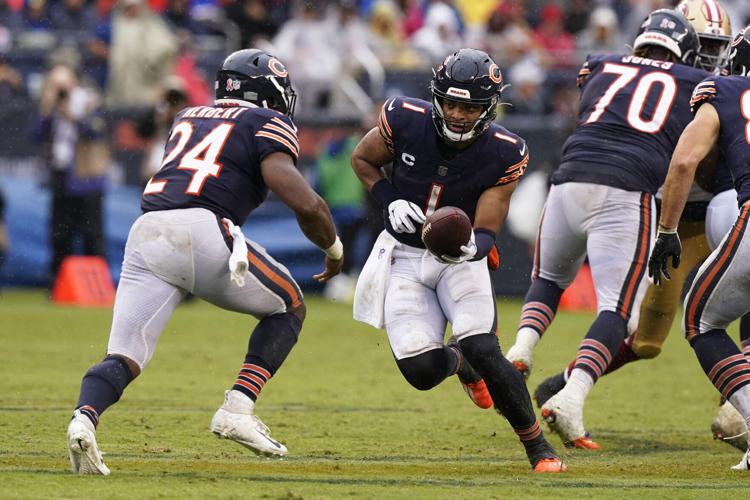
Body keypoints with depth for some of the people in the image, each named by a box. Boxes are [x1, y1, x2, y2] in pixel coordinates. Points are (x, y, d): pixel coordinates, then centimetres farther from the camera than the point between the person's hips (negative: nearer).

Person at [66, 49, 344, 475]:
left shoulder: (187, 118, 29)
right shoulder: (267, 125, 11)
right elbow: (306, 204, 1)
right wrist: (334, 248, 19)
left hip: (146, 233, 5)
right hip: (202, 233, -5)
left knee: (124, 359, 3)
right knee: (288, 309, 18)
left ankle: (84, 419, -28)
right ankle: (237, 410, 2)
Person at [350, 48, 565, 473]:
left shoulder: (503, 154, -17)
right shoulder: (406, 120, -15)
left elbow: (488, 232, -16)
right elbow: (363, 159, 5)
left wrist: (472, 246, -40)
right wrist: (391, 202, -12)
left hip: (461, 257, -1)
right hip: (404, 257, 1)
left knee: (483, 349, -25)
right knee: (421, 371, -12)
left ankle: (538, 447, -6)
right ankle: (458, 362, 29)